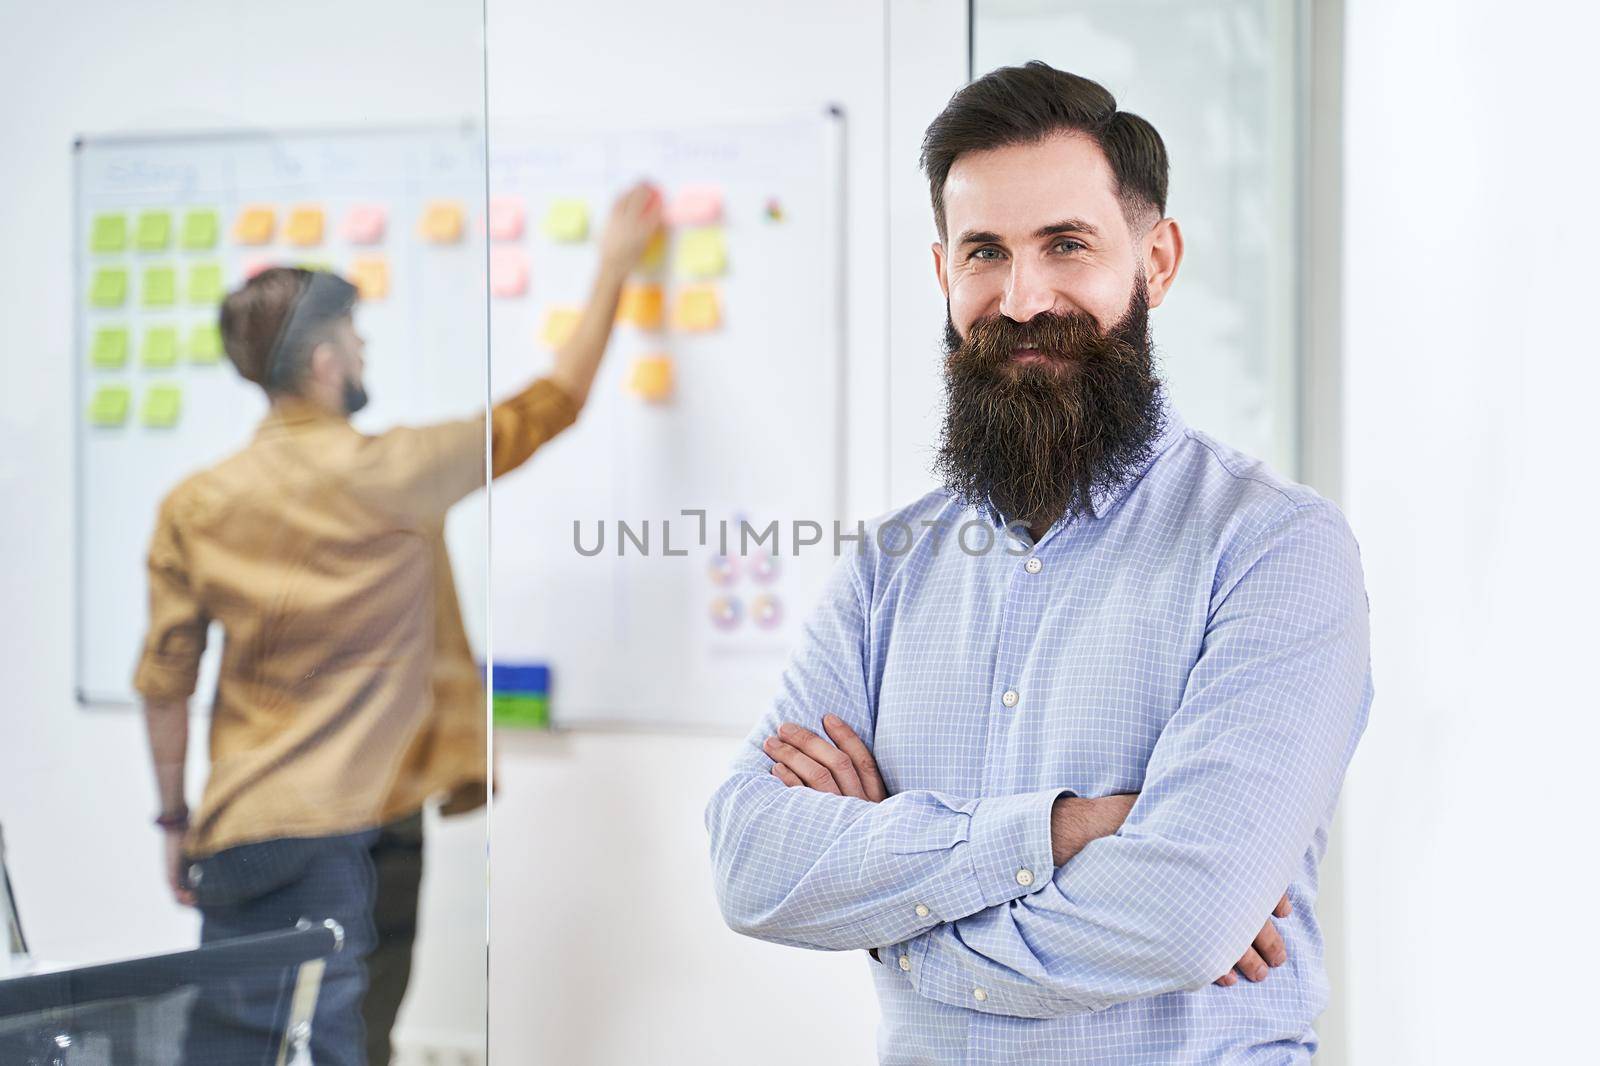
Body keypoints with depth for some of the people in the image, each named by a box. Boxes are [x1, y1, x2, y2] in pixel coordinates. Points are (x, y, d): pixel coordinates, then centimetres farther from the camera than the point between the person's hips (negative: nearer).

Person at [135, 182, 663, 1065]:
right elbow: (552, 405, 3)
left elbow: (163, 682, 5)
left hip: (241, 828, 3)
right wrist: (613, 266, 15)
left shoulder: (193, 507, 2)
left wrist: (175, 818, 17)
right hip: (359, 827, -3)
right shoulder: (394, 475, -7)